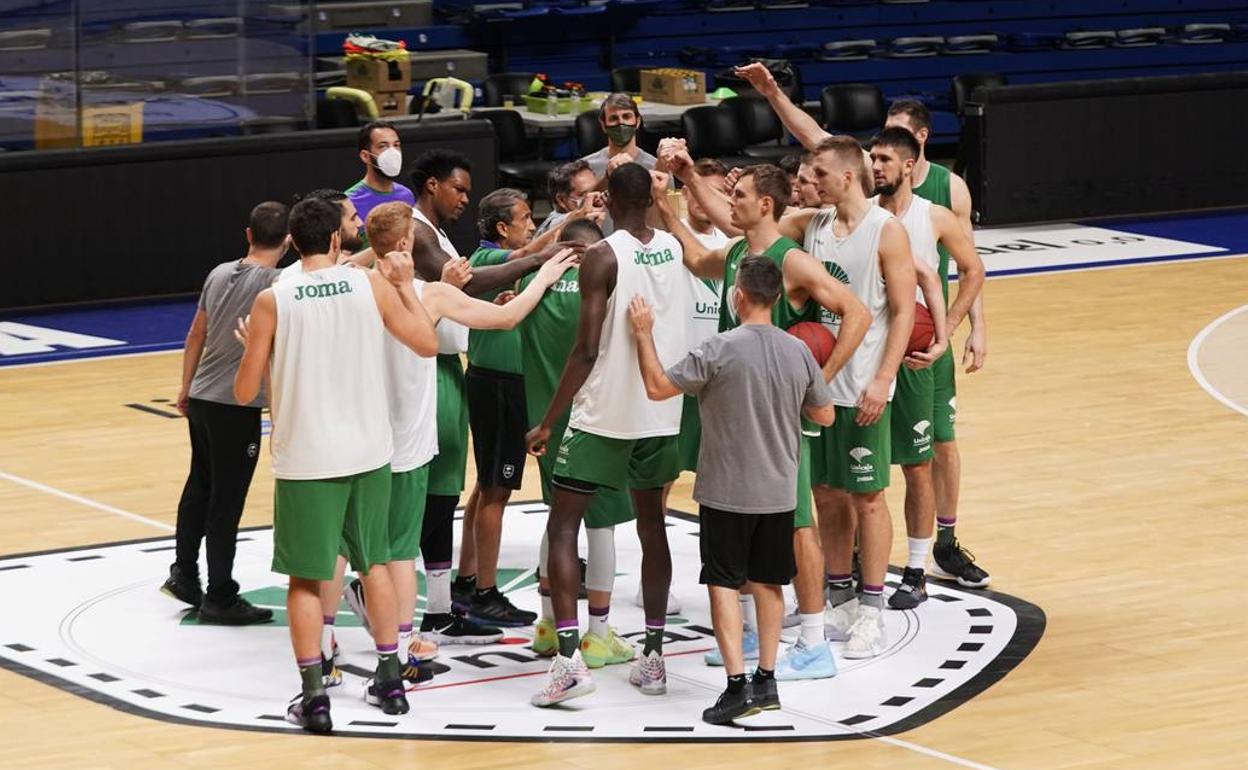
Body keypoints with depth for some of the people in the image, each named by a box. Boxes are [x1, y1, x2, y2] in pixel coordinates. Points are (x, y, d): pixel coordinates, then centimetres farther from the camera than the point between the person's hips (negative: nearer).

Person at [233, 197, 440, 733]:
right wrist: (405, 286, 14)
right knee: (374, 562, 20)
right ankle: (389, 681, 24)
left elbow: (245, 392, -4)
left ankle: (314, 697, 2)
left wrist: (249, 346, 16)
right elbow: (428, 344, 2)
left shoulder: (272, 301, -7)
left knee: (305, 577, 7)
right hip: (368, 452, 2)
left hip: (305, 460, -2)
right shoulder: (373, 285, -4)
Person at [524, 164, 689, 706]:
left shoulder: (603, 257, -14)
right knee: (651, 525, 16)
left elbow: (587, 349, -17)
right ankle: (653, 656, 18)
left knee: (562, 527, 1)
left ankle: (569, 659, -11)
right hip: (660, 412, 6)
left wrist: (548, 421, -11)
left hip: (604, 413, -6)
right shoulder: (674, 248, 4)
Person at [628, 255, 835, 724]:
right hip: (778, 492, 5)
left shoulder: (720, 351, -16)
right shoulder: (798, 352, -1)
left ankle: (738, 684, -10)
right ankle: (766, 680, 18)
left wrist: (643, 334, 0)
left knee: (723, 583, 0)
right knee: (767, 583, 15)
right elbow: (825, 416, 9)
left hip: (727, 492, -5)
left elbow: (657, 387, -11)